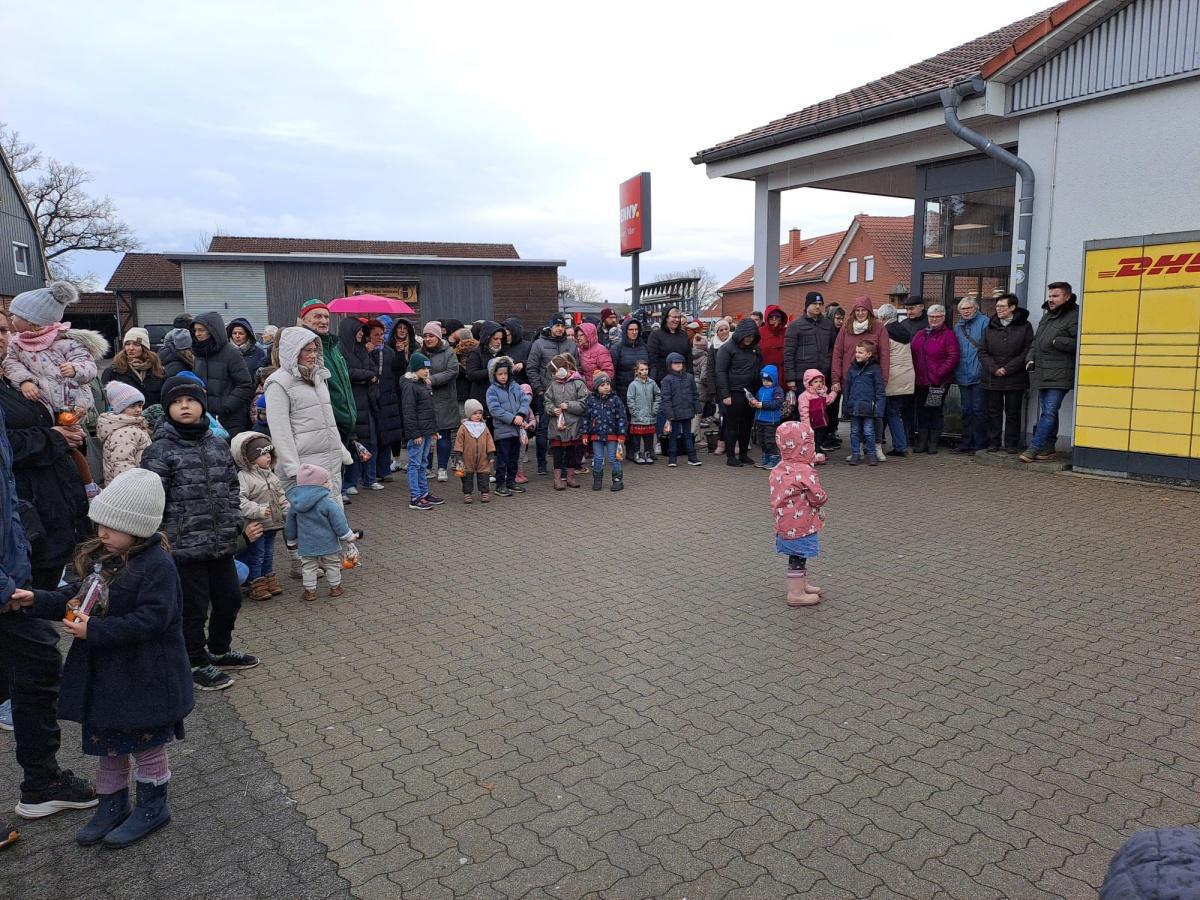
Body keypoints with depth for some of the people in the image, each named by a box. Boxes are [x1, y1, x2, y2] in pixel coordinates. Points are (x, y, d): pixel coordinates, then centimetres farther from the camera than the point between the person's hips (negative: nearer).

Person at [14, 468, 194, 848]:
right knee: (106, 739, 20)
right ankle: (112, 805, 38)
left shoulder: (157, 565, -23)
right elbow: (75, 598, 11)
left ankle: (152, 806, 28)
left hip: (144, 676, -8)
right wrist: (37, 600, -4)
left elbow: (149, 620, -27)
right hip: (103, 673, 8)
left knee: (145, 741, 10)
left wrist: (95, 630, -29)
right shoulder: (100, 557, 3)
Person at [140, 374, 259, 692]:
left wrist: (234, 522, 6)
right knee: (193, 606, 6)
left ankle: (219, 650, 39)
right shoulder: (160, 451, -11)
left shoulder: (218, 445, 8)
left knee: (230, 597, 18)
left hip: (221, 543, 6)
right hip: (184, 546, -6)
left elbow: (232, 487, 15)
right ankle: (198, 663, 24)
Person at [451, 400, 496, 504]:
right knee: (467, 477, 6)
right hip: (468, 459, -2)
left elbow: (489, 441, 6)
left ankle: (485, 492, 15)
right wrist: (458, 456, -6)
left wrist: (491, 454, 2)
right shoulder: (463, 427, -4)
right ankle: (467, 493, 16)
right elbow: (459, 442, -3)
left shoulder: (484, 427, 4)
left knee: (484, 476, 5)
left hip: (483, 460, 2)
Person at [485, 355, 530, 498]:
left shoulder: (515, 386, 8)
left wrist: (521, 415, -19)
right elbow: (495, 409, -16)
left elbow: (525, 401, 0)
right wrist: (513, 419, -21)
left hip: (517, 429, 5)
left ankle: (511, 481, 27)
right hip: (502, 430, -5)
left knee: (514, 458, 14)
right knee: (502, 459, 0)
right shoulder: (492, 390, -6)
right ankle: (500, 485, 7)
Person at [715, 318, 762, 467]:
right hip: (734, 393, -6)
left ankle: (744, 454, 21)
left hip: (751, 393, 6)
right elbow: (720, 372, -9)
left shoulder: (755, 348, 12)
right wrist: (725, 394, -14)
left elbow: (760, 369, 18)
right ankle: (730, 456, 6)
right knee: (733, 425, -1)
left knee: (747, 425, 10)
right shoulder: (727, 349, -7)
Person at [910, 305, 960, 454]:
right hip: (921, 381, 5)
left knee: (936, 411, 2)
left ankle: (933, 442, 10)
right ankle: (922, 442, 14)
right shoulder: (920, 334, 13)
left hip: (938, 382, -5)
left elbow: (953, 357, -11)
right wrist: (915, 372, 4)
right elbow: (913, 354, 16)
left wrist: (939, 373, -15)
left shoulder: (948, 335, -4)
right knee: (922, 412, 8)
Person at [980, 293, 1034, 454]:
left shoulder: (1024, 326, 1)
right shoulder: (990, 327, 10)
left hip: (1015, 379, -2)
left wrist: (1008, 368, -12)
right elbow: (983, 352, 6)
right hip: (992, 379, 3)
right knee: (994, 412, 6)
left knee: (1013, 412, 4)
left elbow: (1027, 352, -5)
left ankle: (1011, 444, 11)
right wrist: (993, 368, -9)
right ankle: (993, 443, 13)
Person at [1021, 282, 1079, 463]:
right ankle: (1048, 449, 17)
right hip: (1042, 373, 9)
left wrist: (1057, 341, -18)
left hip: (1059, 375, -9)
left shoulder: (1074, 317, -7)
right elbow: (1036, 340, 28)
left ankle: (1034, 448, -10)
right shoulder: (1047, 316, 21)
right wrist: (1031, 358, 14)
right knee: (1047, 412, 12)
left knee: (1049, 412, -10)